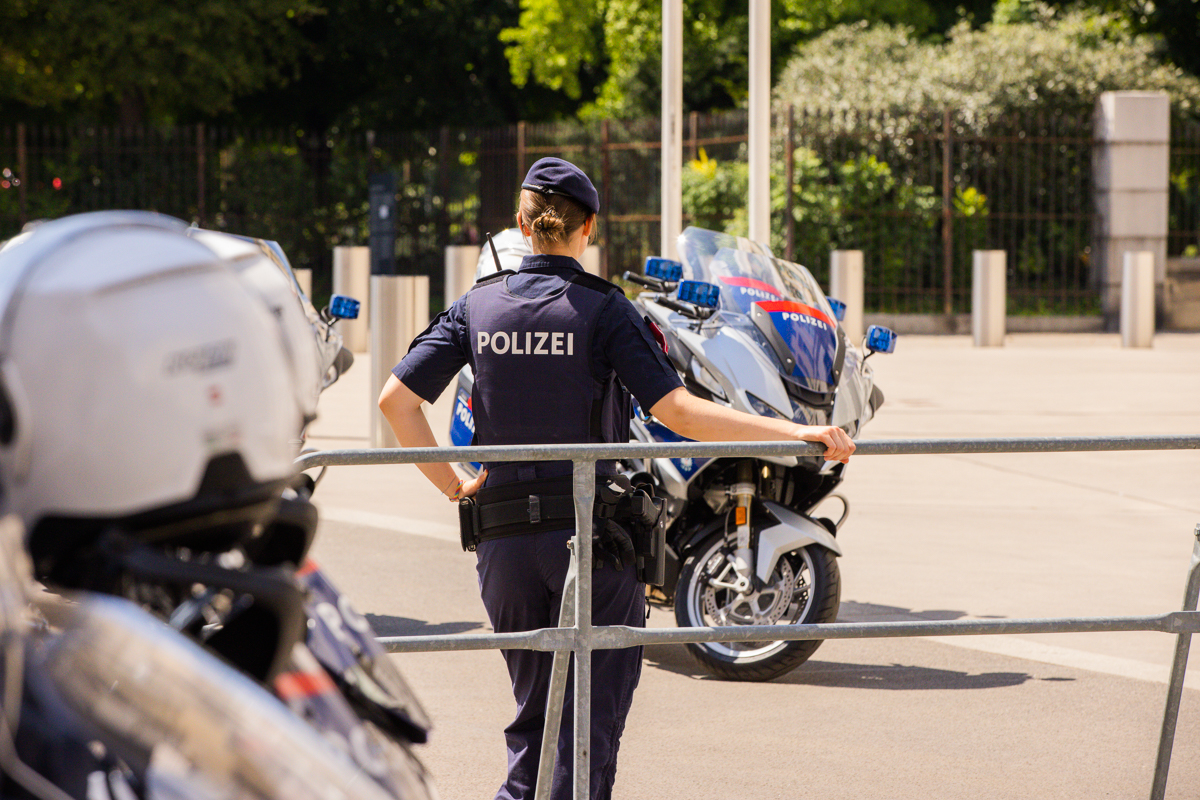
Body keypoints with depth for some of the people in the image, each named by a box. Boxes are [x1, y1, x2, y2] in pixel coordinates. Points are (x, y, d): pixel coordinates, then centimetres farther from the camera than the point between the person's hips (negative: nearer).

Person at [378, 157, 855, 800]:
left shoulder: (477, 306, 5)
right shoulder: (603, 309, -6)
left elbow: (396, 399, 0)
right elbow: (676, 411, -16)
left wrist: (451, 486, 7)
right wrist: (798, 433, -17)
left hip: (504, 540, 4)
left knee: (535, 712, 17)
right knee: (592, 720, 3)